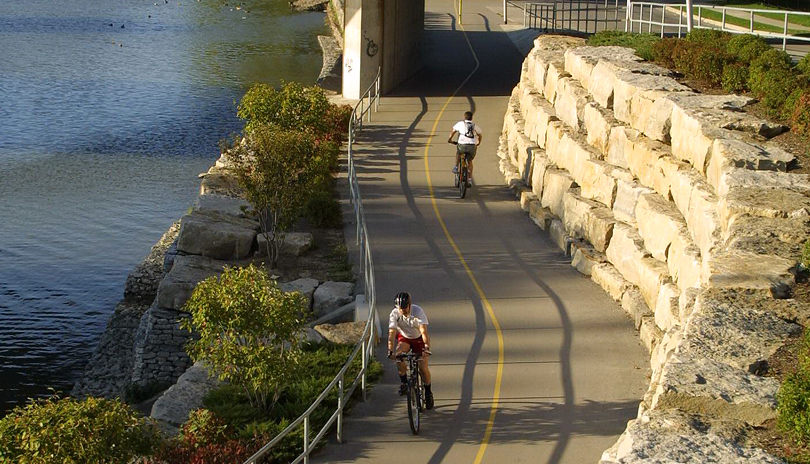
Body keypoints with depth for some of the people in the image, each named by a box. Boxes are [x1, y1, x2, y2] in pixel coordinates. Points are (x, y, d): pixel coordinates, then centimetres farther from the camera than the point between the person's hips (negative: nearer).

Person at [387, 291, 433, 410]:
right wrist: (390, 351, -45)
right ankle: (403, 382, -11)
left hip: (418, 338, -1)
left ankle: (428, 392, 12)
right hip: (404, 337, 1)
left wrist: (427, 348, -52)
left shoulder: (418, 311, -30)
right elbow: (392, 334, -31)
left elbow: (424, 331, -38)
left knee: (423, 367, -11)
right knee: (398, 355, -31)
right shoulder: (394, 314, -25)